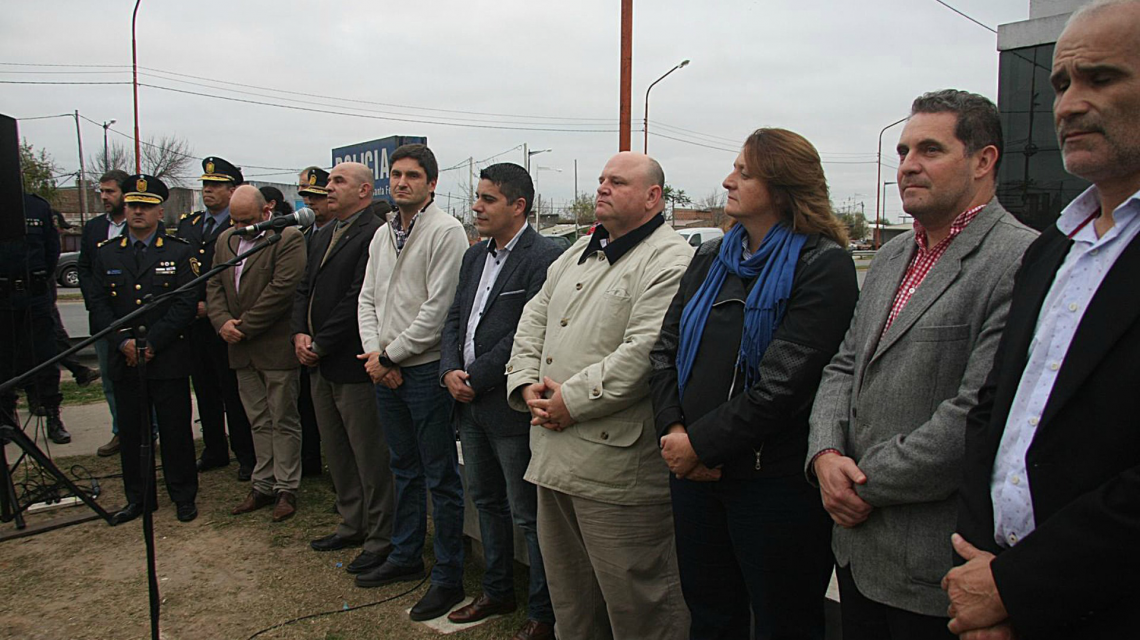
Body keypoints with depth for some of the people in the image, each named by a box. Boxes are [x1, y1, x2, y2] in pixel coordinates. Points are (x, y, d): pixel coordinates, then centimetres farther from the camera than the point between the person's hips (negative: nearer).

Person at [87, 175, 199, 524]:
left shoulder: (180, 252, 1)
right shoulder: (106, 253, 10)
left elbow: (186, 303, -7)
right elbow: (98, 304, 5)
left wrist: (153, 342, -14)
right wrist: (123, 341, -10)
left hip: (168, 360, -3)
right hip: (124, 361, 3)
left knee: (175, 432, 3)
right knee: (131, 433, 9)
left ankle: (184, 496, 17)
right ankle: (138, 498, 23)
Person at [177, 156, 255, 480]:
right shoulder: (188, 223, 15)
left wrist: (210, 306, -16)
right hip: (192, 322, 7)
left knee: (233, 392, 0)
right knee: (204, 390, 15)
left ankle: (246, 456, 12)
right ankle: (214, 451, 27)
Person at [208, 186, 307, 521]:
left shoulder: (289, 238, -9)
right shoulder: (225, 240, 15)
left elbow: (282, 289, -18)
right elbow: (214, 286, 13)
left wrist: (244, 328, -14)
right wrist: (222, 322, -6)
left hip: (277, 348, -6)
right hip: (242, 350, 7)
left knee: (283, 421, 3)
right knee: (259, 422, 13)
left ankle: (286, 489, 12)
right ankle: (263, 485, 22)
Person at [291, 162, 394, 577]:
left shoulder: (373, 235, -15)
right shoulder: (323, 236, 16)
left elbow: (357, 299, -20)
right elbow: (305, 289, 15)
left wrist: (320, 345, -15)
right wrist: (300, 334, -2)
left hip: (352, 364, -10)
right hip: (320, 364, 10)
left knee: (369, 456, 1)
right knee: (335, 452, 19)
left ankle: (380, 539, 13)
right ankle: (352, 524, 34)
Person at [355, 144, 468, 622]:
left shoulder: (445, 232, -12)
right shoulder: (382, 235, 13)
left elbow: (437, 310, -18)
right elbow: (367, 299, 13)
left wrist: (389, 356, -12)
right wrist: (374, 353, -3)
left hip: (427, 370, -8)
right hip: (385, 371, 8)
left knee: (441, 478, 2)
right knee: (404, 469, 20)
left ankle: (448, 577, 14)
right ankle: (405, 558, 35)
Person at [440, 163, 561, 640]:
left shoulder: (544, 257, -14)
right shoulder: (475, 256, 13)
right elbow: (454, 319, 14)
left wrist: (476, 377, -17)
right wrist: (450, 371, -3)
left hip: (511, 407, -9)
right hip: (470, 404, 9)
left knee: (528, 514, 2)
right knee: (486, 501, 21)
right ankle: (497, 592, 39)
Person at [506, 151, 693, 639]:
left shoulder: (670, 261, -11)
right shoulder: (578, 253, 17)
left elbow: (644, 352, -22)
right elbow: (534, 319, 18)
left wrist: (573, 400, -18)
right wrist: (526, 384, 1)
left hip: (616, 465, -8)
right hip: (553, 453, 9)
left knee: (634, 600, 5)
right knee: (569, 595, 22)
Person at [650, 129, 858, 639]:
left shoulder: (823, 265, -11)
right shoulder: (710, 258, 10)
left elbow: (783, 383, -19)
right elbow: (665, 350, 7)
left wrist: (702, 443, -15)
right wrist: (673, 431, -7)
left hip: (775, 481, -6)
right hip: (694, 470, 6)